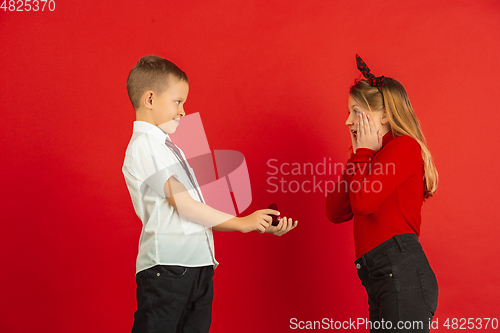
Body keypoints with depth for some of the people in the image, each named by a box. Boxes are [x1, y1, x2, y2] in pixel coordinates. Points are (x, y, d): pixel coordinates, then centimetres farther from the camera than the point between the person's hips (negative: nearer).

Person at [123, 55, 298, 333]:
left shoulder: (169, 148, 23)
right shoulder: (143, 146, -7)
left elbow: (197, 212, 17)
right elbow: (183, 205, -12)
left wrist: (261, 225, 11)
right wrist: (242, 222, -4)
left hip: (198, 267, 9)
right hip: (166, 268, -9)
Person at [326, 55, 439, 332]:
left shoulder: (404, 146, -3)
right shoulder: (377, 156, 23)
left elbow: (362, 202, -16)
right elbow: (335, 212, 14)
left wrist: (363, 152, -1)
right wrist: (358, 156, 13)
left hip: (402, 273, -9)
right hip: (379, 279, 9)